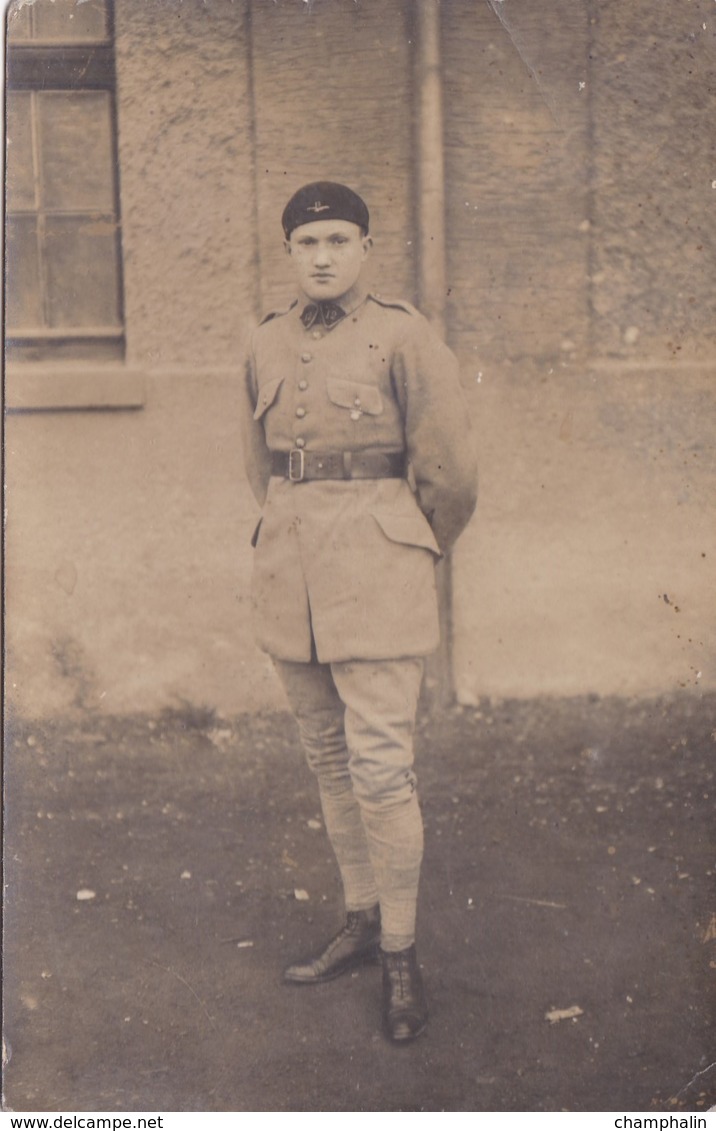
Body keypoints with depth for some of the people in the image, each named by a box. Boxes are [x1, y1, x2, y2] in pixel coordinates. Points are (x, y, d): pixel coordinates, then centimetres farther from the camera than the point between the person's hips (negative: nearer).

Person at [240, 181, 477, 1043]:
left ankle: (401, 953, 11)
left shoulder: (403, 338, -7)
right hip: (290, 576, 5)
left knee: (380, 770, -5)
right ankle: (360, 922, 28)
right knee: (328, 761, 13)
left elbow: (450, 474, -3)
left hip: (376, 574, -5)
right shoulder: (266, 346, 8)